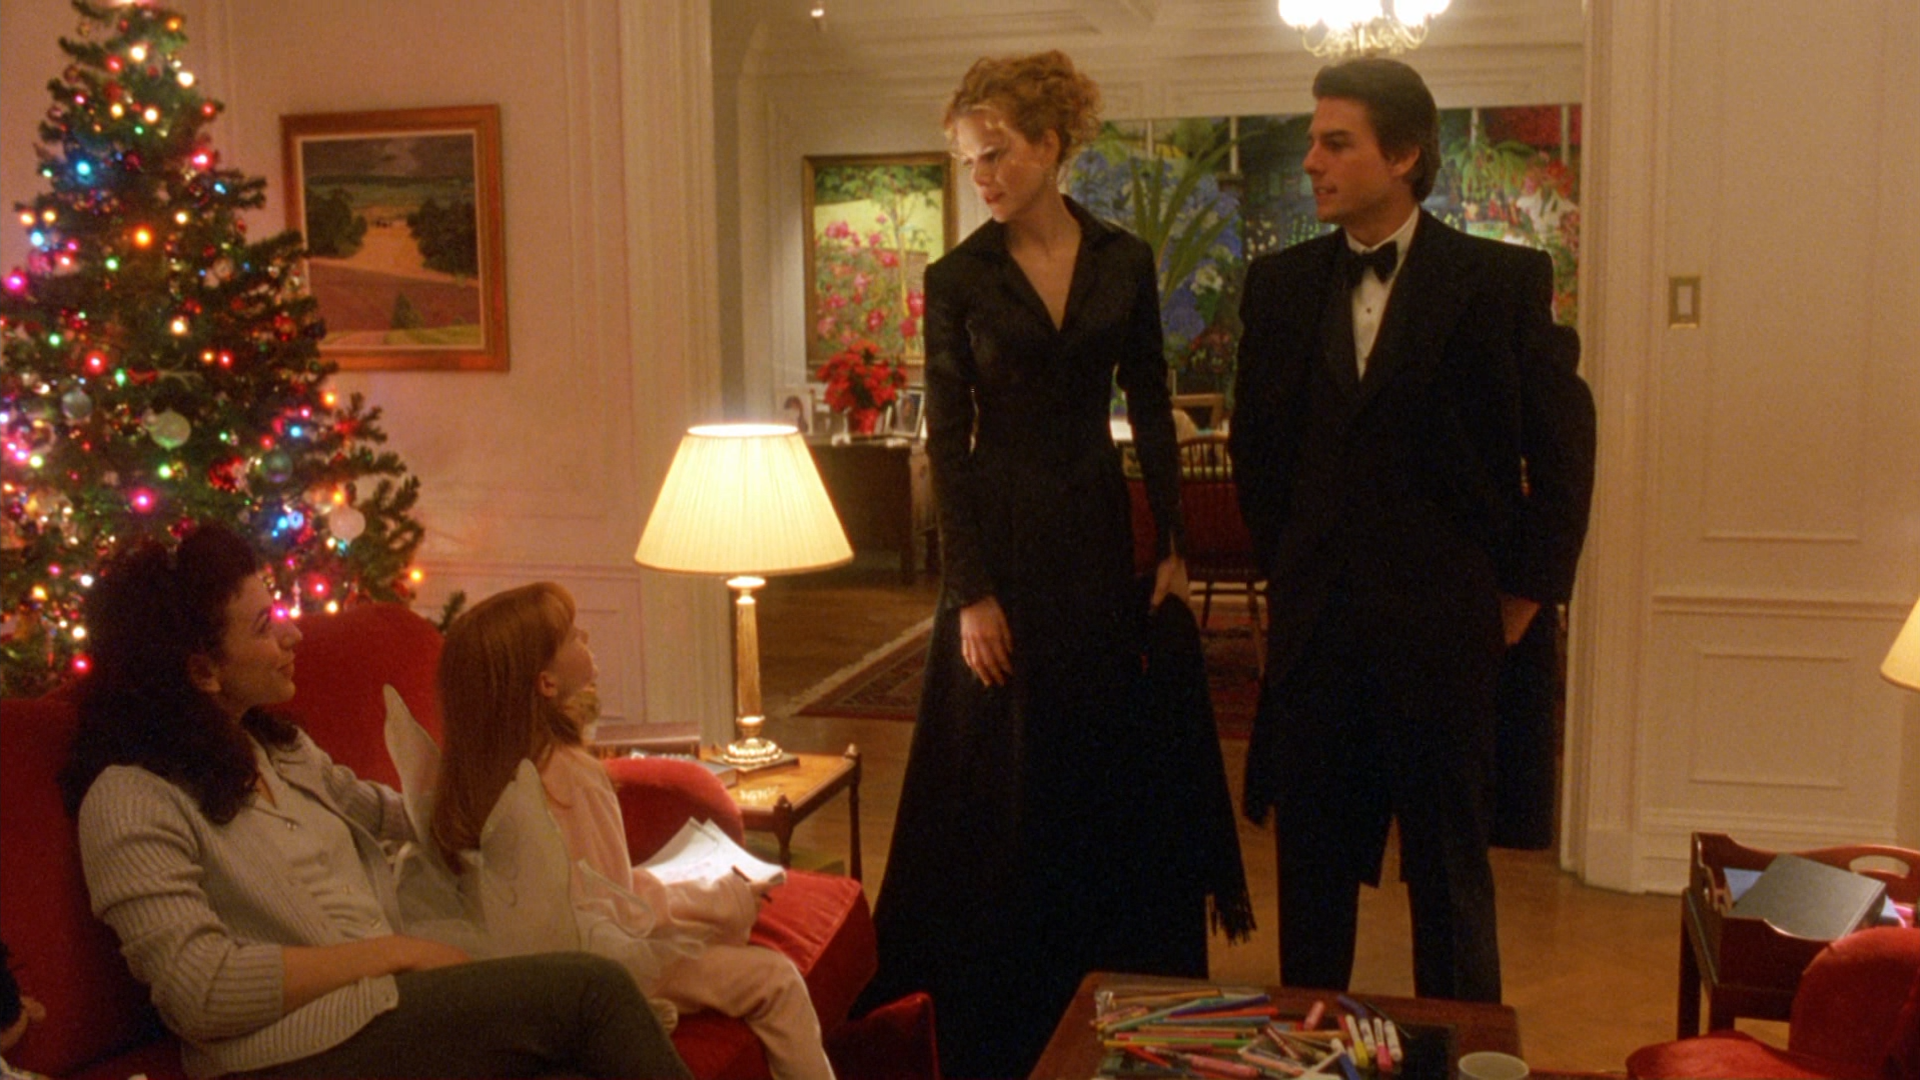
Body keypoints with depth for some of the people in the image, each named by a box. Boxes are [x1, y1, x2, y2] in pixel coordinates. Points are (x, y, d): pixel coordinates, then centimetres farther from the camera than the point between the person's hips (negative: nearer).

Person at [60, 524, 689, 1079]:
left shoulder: (278, 749, 19)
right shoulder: (130, 799, -7)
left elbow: (379, 811, 37)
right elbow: (204, 992, -16)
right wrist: (392, 950, -13)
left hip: (388, 1002, 7)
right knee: (591, 988, -21)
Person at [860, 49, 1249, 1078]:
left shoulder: (1124, 262, 3)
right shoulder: (957, 279, -4)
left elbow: (1152, 413, 5)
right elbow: (947, 443, -6)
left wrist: (1171, 549, 0)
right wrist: (972, 592, -11)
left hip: (1099, 532, 3)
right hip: (1002, 538, -2)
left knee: (1112, 762, 9)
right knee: (1001, 772, 3)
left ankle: (1108, 977, 26)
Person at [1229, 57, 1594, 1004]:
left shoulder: (1503, 280, -4)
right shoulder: (1278, 284, 6)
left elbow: (1558, 450, -1)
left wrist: (1524, 593, 0)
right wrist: (1284, 565, 12)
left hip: (1443, 629, -3)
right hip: (1316, 624, 3)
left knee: (1450, 867, 10)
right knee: (1311, 856, 12)